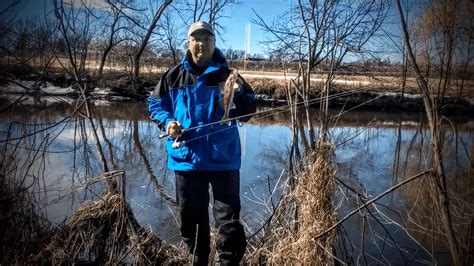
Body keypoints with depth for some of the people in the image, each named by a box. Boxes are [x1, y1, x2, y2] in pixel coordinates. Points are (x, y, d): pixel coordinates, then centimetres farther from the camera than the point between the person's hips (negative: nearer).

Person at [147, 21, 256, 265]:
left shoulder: (227, 75, -2)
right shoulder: (174, 76, 1)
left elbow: (247, 113, -3)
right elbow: (155, 104, 11)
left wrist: (238, 94, -22)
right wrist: (167, 122, -7)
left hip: (223, 159, -2)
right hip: (186, 158, 2)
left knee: (229, 219, -1)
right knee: (191, 217, 16)